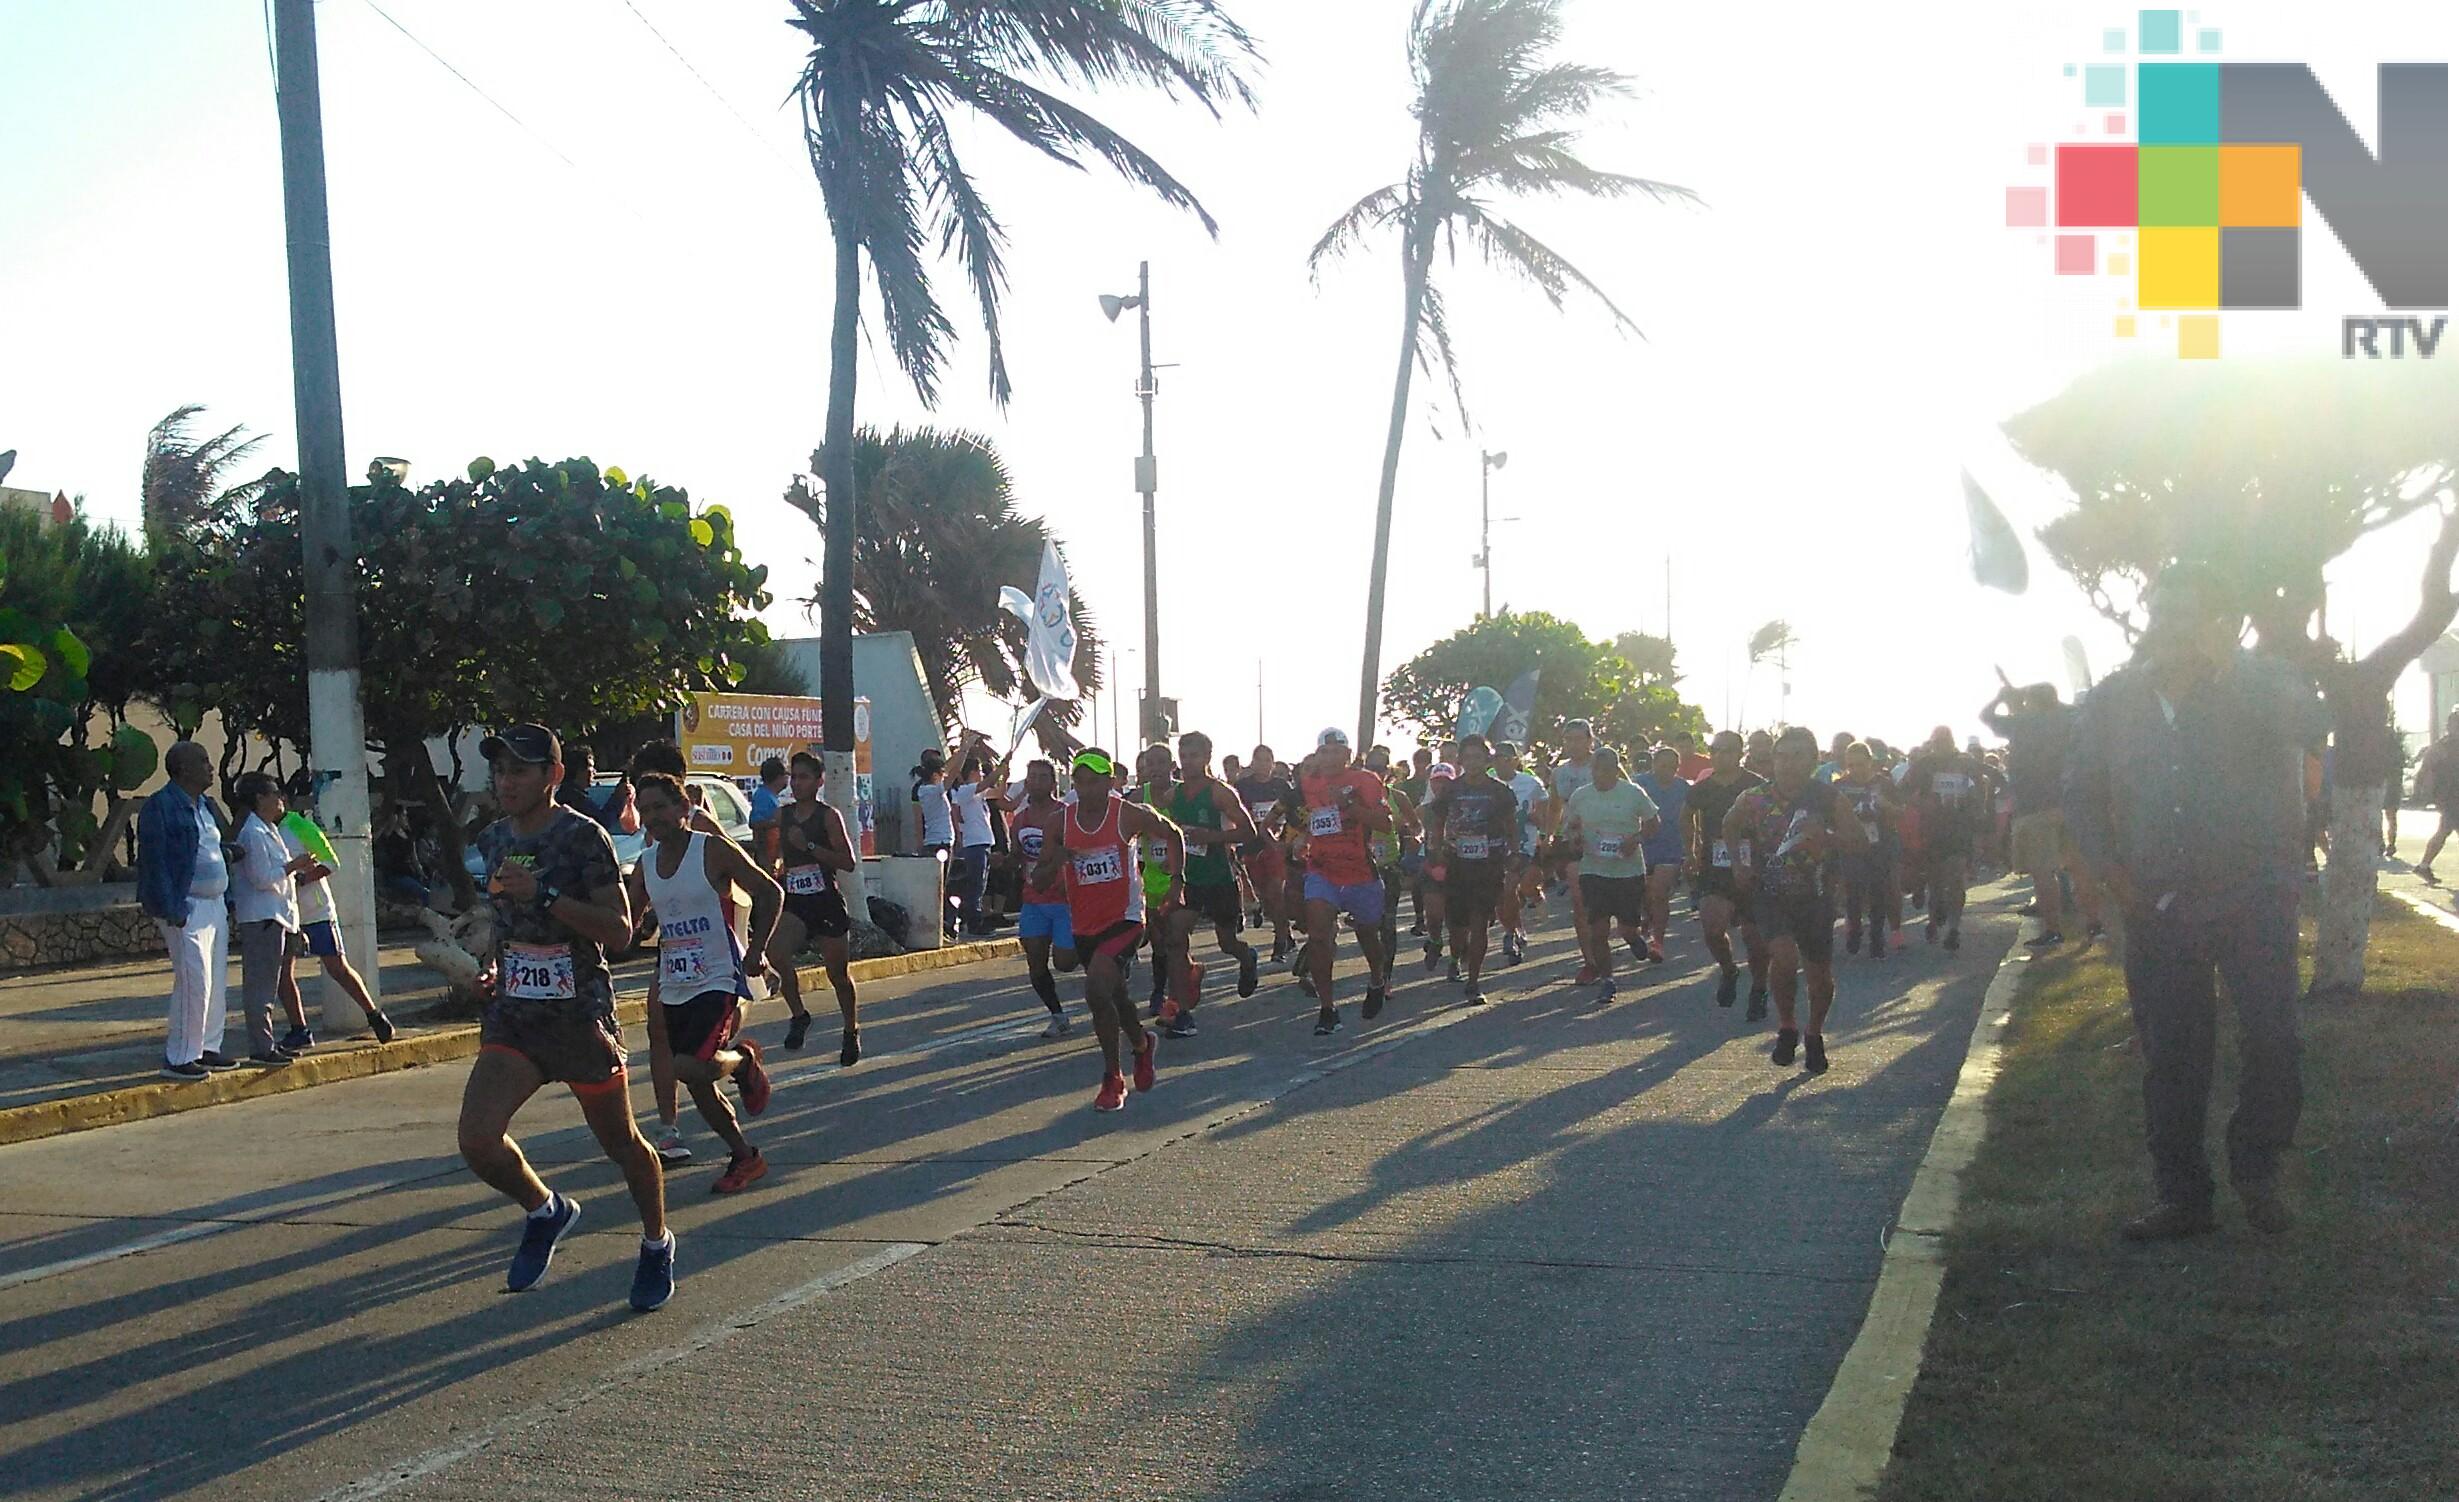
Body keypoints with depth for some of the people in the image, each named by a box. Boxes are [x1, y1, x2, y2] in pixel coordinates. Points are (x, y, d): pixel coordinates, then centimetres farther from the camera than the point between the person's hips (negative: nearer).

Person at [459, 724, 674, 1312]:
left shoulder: (584, 836, -12)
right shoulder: (492, 840, 7)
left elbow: (619, 928, -19)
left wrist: (545, 894, -26)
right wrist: (488, 966, 10)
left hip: (582, 1015, -5)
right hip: (512, 1015, 5)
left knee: (621, 1143, 9)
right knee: (477, 1139, -14)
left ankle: (657, 1244, 35)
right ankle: (545, 1211, 16)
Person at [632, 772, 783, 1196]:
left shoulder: (714, 851, -11)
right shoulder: (645, 864, 7)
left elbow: (770, 893, -6)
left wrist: (755, 952, -10)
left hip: (719, 981, -7)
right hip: (674, 988, 7)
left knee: (693, 1068, -23)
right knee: (697, 1085, 9)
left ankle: (744, 1058, 9)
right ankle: (745, 1158, 24)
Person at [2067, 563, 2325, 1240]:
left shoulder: (2260, 684, -3)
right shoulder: (2112, 700, 5)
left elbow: (2308, 726, -24)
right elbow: (2081, 791, 14)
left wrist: (2227, 661, -25)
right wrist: (2113, 873, 3)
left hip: (2252, 898, -2)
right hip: (2157, 906, 3)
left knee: (2272, 1039, -7)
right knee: (2169, 1057, 6)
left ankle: (2257, 1170, 18)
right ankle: (2182, 1197, 17)